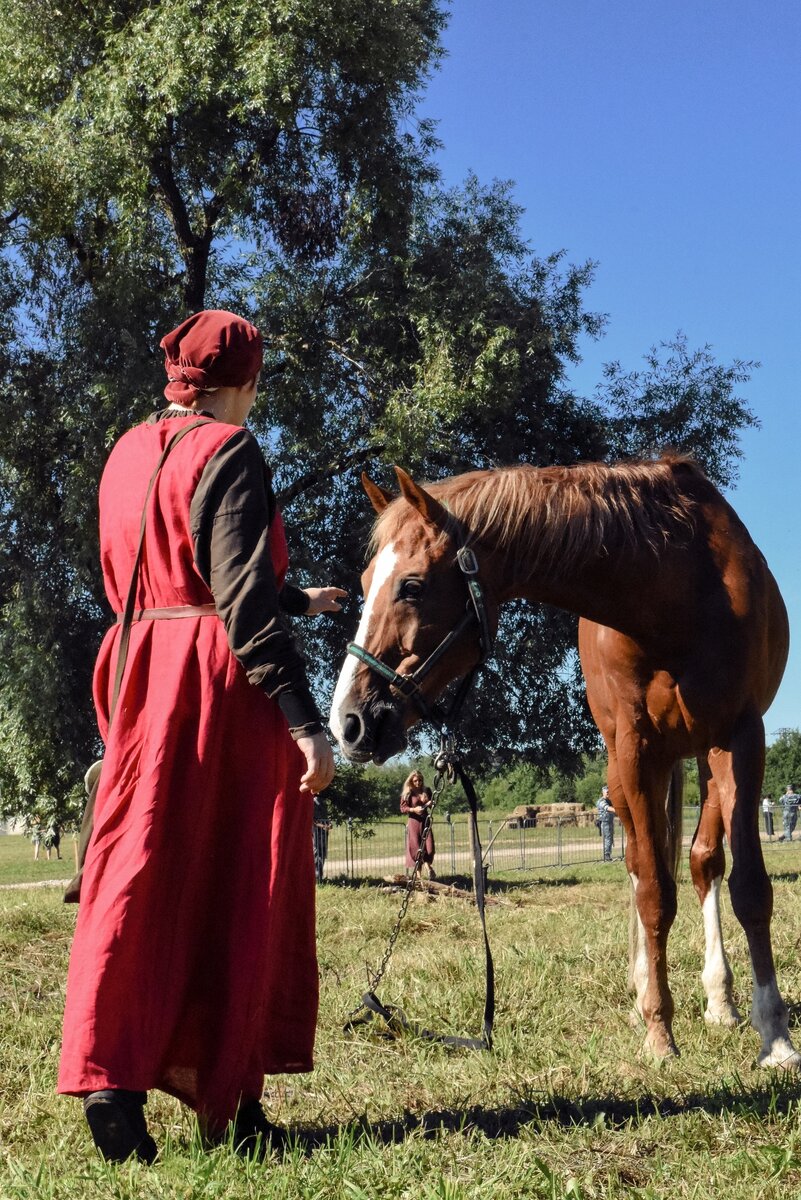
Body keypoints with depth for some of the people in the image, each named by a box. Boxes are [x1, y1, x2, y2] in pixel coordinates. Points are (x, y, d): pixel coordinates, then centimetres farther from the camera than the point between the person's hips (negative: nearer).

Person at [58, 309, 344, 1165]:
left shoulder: (126, 454, 14)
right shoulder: (229, 452, -10)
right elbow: (244, 600, -18)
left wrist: (297, 601, 35)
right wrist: (304, 721, -19)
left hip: (142, 675, 7)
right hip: (223, 686, -7)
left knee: (140, 876, 8)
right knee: (236, 886, 3)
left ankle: (110, 1078, 2)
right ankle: (223, 1093, 11)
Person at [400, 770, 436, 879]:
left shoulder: (427, 791, 7)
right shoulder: (408, 793, -3)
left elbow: (431, 805, 19)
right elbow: (403, 808, -4)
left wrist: (431, 804, -5)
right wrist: (414, 809, -19)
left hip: (425, 821, 3)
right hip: (414, 822, -2)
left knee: (430, 849, -6)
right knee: (416, 849, 0)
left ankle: (430, 867, 19)